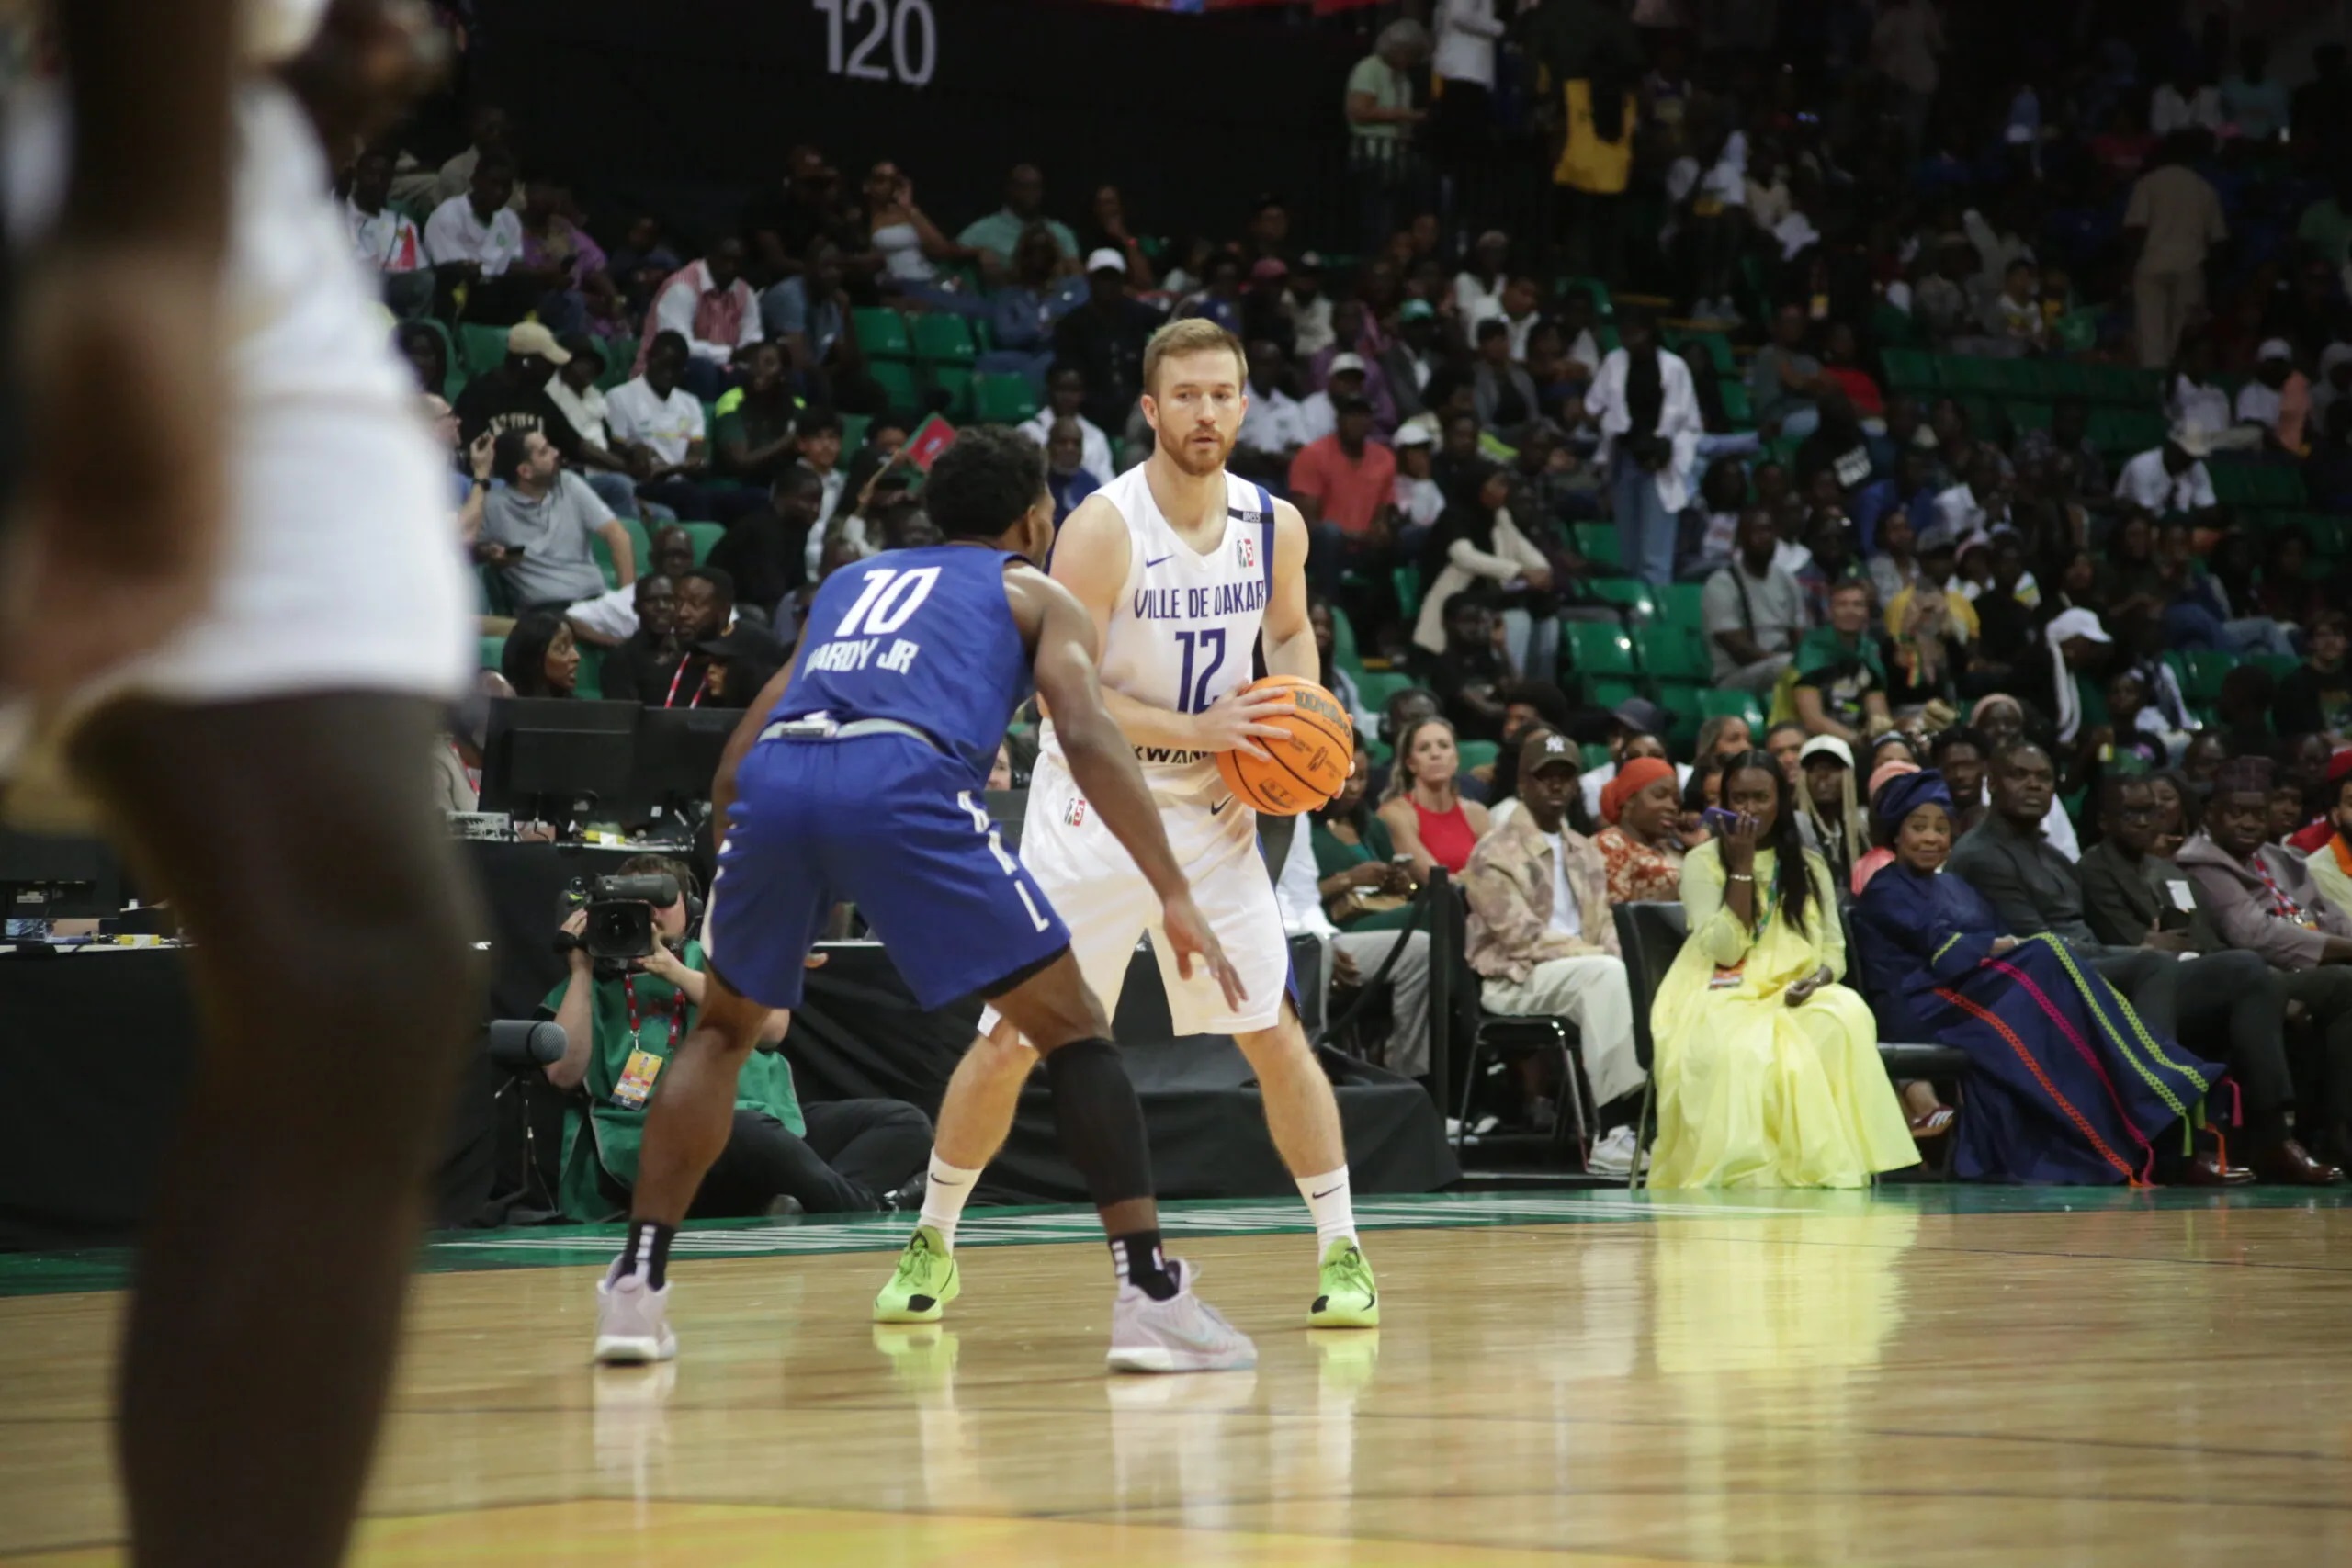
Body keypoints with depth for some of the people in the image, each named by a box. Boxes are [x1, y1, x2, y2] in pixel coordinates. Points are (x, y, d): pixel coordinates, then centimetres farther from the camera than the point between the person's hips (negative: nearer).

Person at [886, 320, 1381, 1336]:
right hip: (1091, 812, -3)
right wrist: (1199, 729, -26)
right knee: (1011, 1043, 2)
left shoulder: (1274, 525, -3)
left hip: (1210, 817, 3)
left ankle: (1342, 1251, 4)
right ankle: (931, 1242, 19)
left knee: (1275, 1034, -3)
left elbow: (1290, 632, 18)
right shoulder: (1102, 528, -18)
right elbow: (1062, 696, -19)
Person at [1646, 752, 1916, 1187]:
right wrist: (1742, 867, -11)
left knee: (1848, 1014, -32)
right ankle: (1745, 1178, -32)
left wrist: (1820, 977, -12)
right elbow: (1724, 949, -9)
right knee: (1744, 1046, -40)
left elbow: (1833, 948, 12)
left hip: (1795, 995, 3)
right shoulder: (1702, 862, 3)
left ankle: (1831, 1168, -29)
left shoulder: (1809, 865, 15)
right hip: (1724, 997, -3)